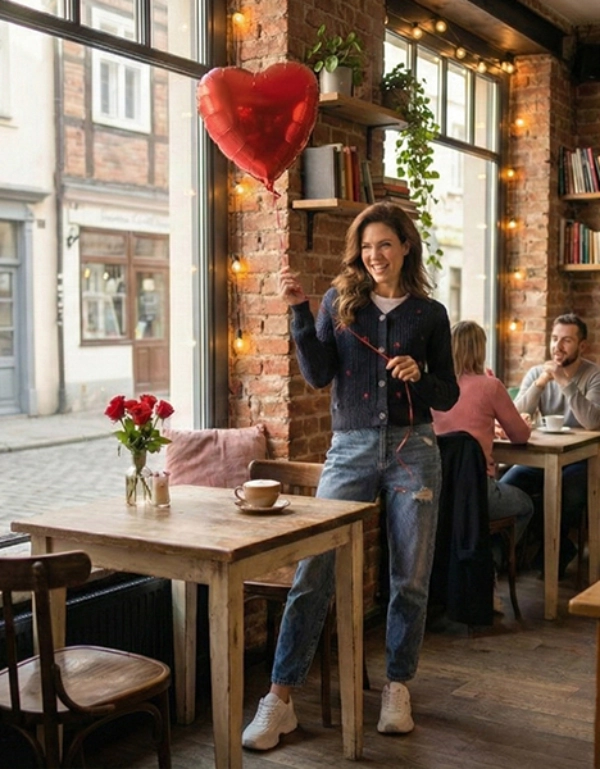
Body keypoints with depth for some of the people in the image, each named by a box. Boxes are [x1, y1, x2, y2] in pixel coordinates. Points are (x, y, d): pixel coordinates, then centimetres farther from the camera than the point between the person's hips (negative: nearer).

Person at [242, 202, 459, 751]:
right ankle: (280, 700, 1)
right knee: (312, 574, -6)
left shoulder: (430, 314, 5)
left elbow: (448, 396, 8)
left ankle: (398, 690, 26)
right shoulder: (339, 301, 5)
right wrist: (298, 309, -13)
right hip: (350, 450, 0)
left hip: (412, 451, 1)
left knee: (410, 581, 8)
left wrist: (418, 376, -12)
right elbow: (318, 375, -6)